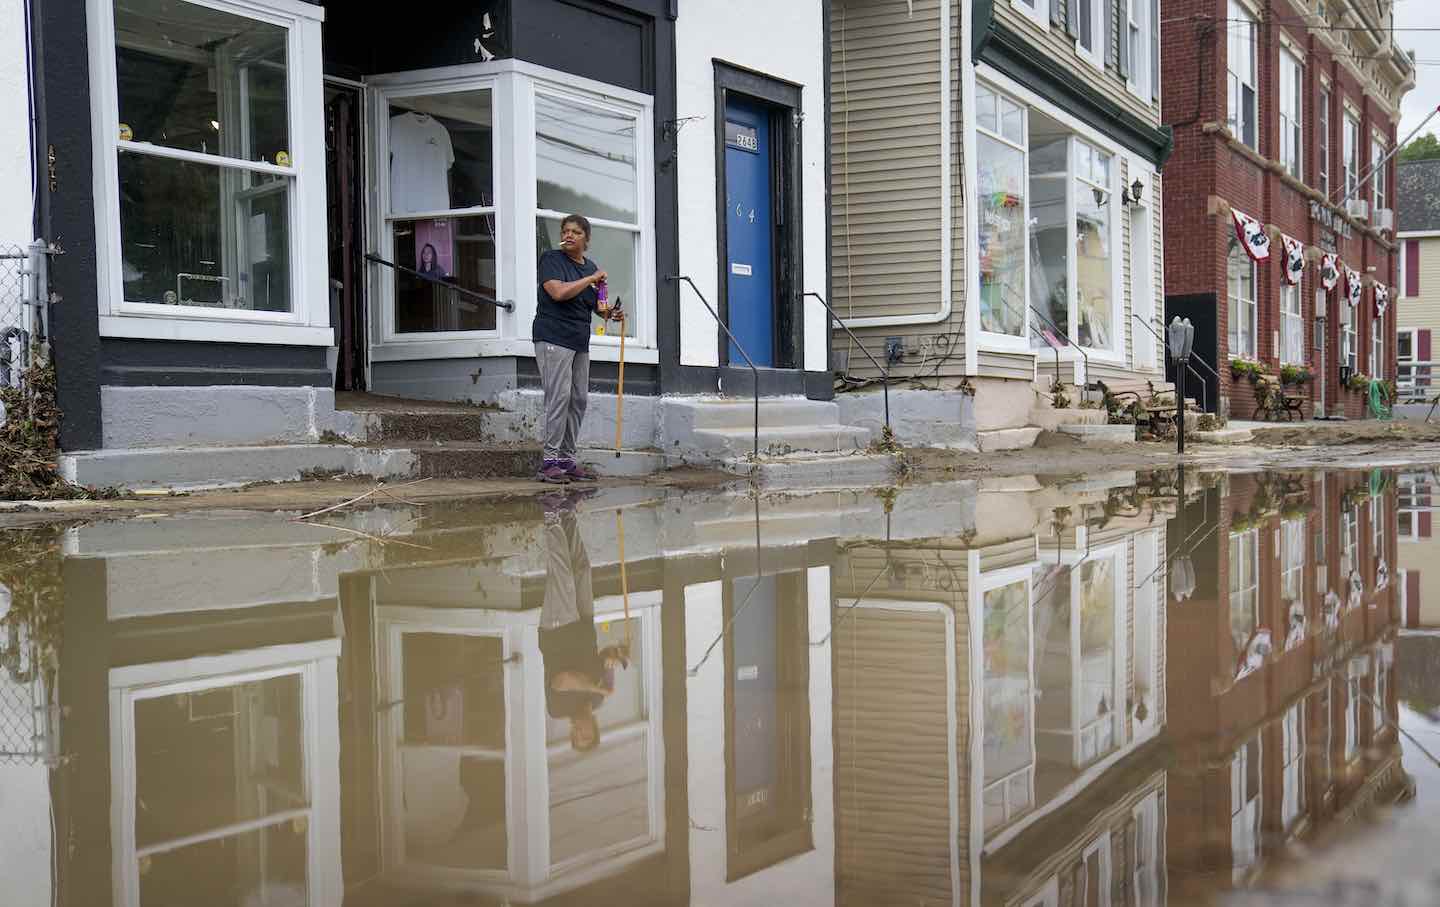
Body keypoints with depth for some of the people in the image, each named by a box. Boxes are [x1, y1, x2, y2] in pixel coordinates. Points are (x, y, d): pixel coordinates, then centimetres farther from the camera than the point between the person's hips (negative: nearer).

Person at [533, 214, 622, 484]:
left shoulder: (590, 267, 17)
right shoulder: (551, 259, -4)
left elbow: (596, 305, 24)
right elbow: (559, 292, -19)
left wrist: (609, 312, 2)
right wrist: (591, 279, -11)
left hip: (580, 341, 7)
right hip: (553, 338, -7)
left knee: (579, 399, 6)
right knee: (559, 396, -13)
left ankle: (567, 459, 13)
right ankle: (549, 461, -11)